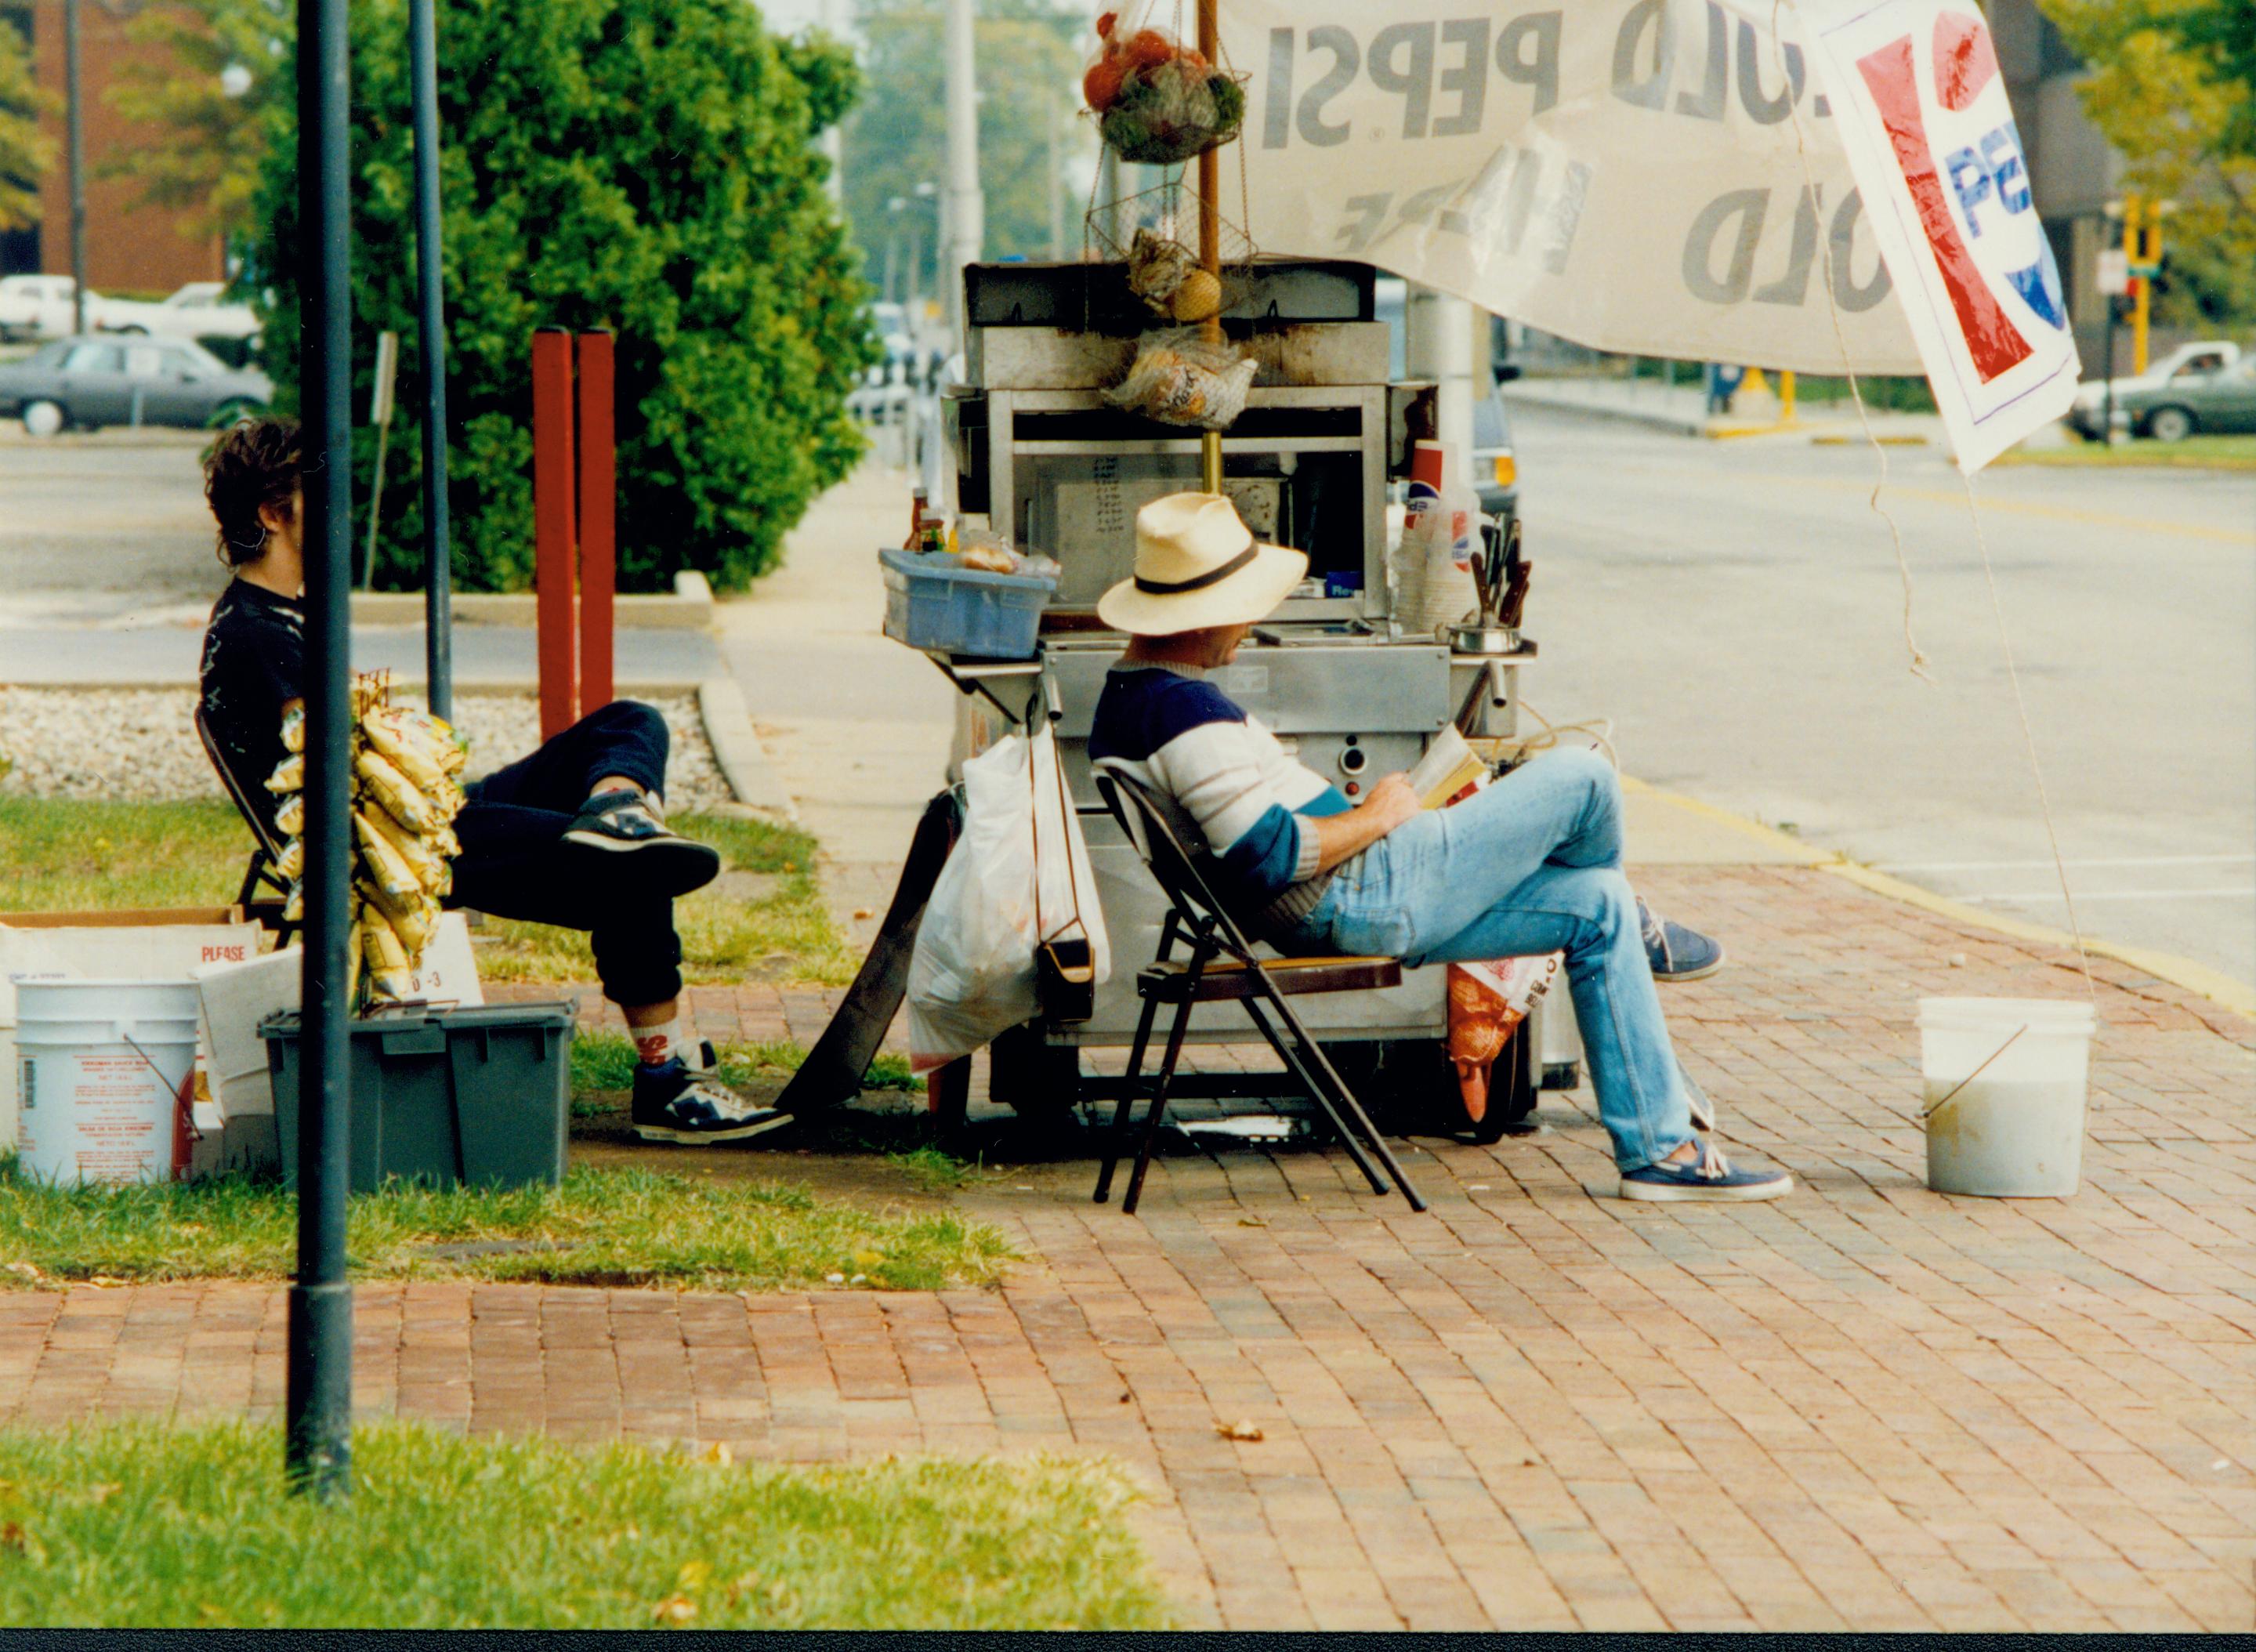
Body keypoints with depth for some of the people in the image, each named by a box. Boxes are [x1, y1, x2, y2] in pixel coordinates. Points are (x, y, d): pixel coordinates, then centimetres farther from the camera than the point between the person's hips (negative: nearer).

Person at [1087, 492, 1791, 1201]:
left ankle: (1661, 1147, 14)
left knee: (1597, 905, 12)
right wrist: (1376, 817, -12)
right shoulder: (1185, 711, -24)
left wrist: (1345, 811, 14)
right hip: (1363, 894, -11)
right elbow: (1270, 857, -27)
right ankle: (1639, 935, 31)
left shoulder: (1126, 698, 11)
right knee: (1581, 782, -3)